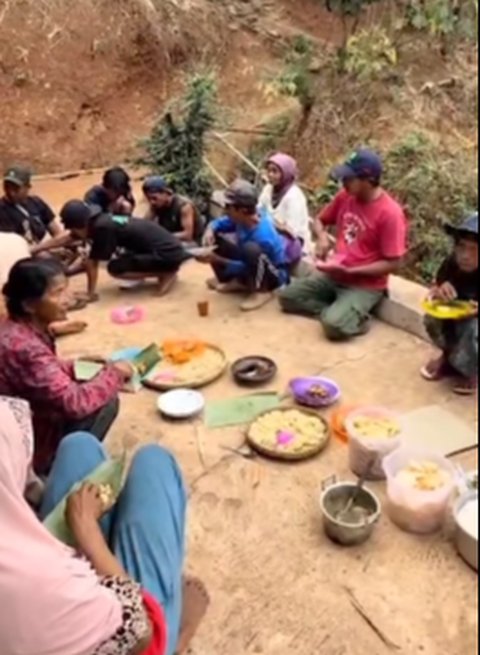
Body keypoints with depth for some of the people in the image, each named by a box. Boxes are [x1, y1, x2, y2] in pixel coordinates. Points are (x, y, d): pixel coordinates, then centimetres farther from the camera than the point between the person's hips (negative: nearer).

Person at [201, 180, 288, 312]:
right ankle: (235, 282, 5)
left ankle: (261, 291, -20)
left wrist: (218, 260, -29)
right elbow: (219, 223, 3)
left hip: (275, 275, -8)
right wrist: (210, 230, -20)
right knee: (215, 238, 1)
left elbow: (247, 267, -28)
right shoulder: (243, 218, -12)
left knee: (251, 248, -42)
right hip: (250, 267, 8)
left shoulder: (262, 235, -35)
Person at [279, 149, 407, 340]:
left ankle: (356, 317, -1)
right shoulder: (345, 196, -1)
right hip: (333, 275, 7)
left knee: (334, 325, -30)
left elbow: (393, 264, -19)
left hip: (365, 286, -7)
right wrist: (322, 237, -7)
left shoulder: (390, 213, -21)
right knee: (287, 296, -3)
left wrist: (349, 271, -23)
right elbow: (321, 220, 17)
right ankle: (335, 310, -3)